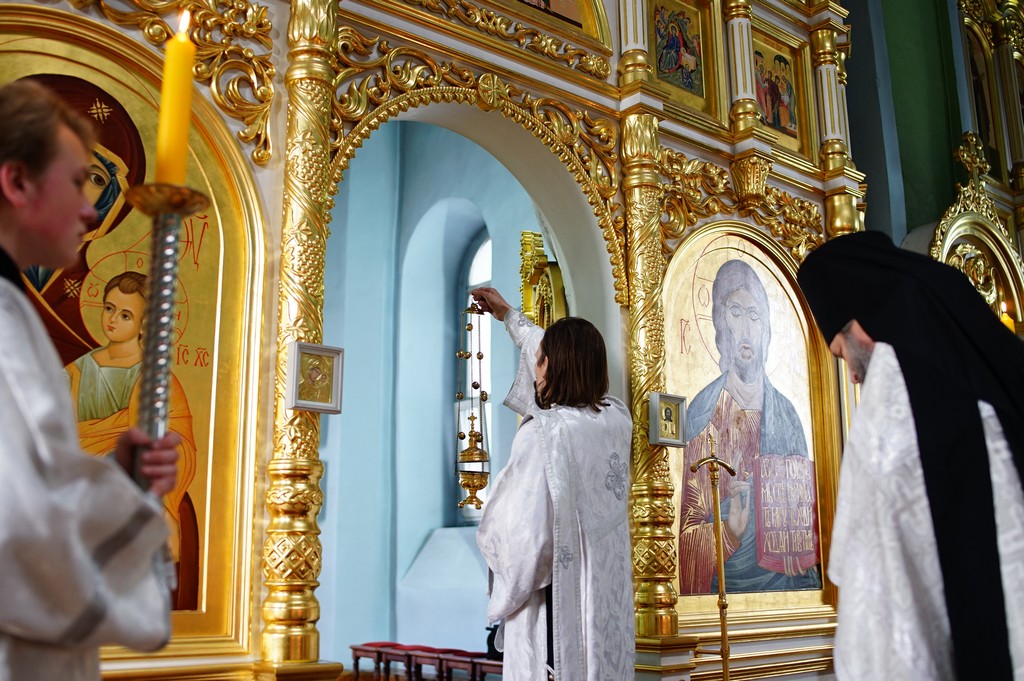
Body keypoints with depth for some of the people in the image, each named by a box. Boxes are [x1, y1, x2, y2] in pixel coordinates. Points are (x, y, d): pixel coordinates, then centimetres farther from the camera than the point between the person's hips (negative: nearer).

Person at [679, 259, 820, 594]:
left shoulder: (787, 413, 8)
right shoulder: (702, 412, -3)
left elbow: (806, 516, 15)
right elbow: (688, 528, -4)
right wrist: (729, 526, -21)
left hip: (788, 585, 3)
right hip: (724, 585, -2)